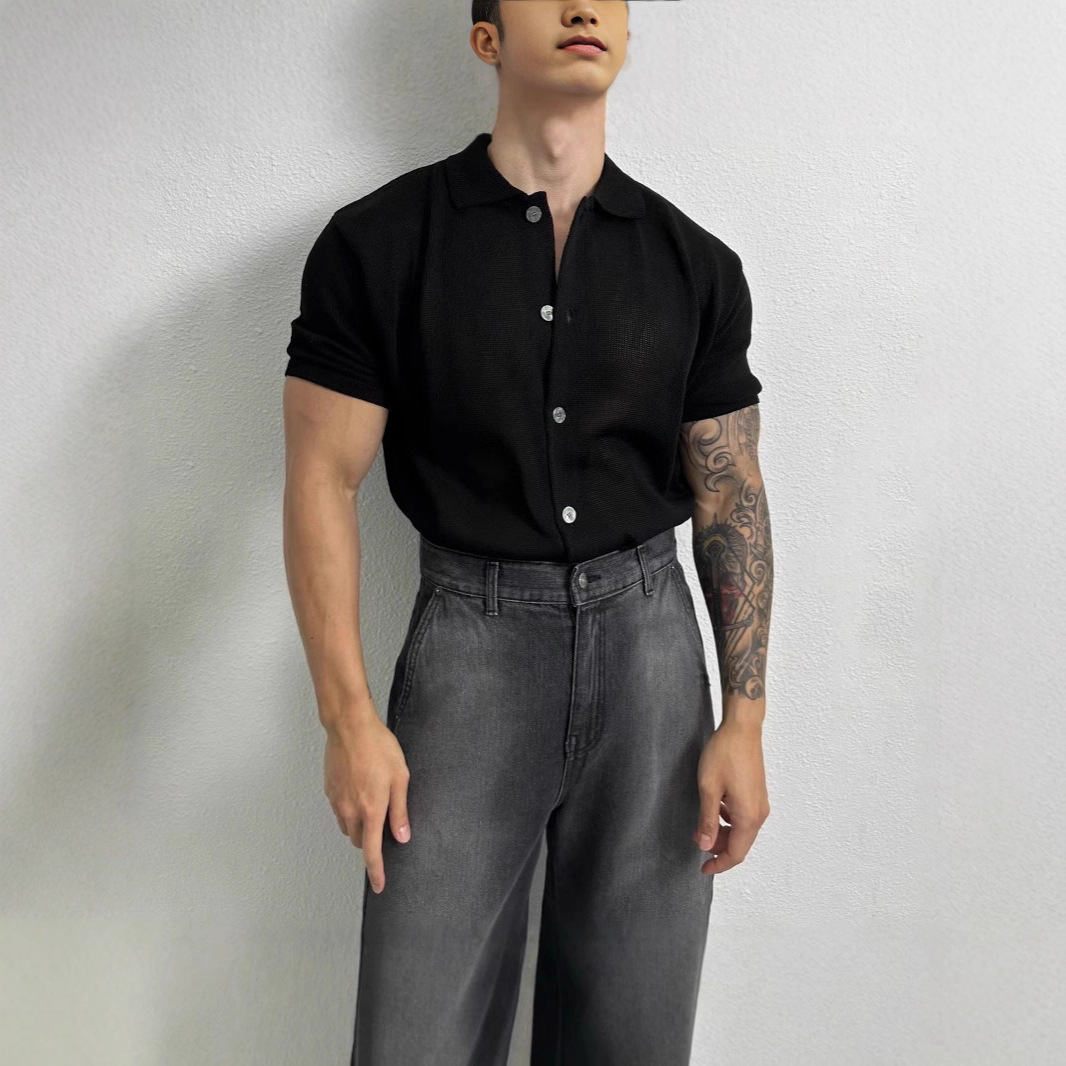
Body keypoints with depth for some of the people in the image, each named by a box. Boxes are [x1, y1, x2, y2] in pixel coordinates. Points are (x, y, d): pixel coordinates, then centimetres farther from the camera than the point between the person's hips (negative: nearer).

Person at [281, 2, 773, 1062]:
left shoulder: (695, 264, 5)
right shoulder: (376, 242, -3)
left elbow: (731, 496, 5)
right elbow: (323, 480, -4)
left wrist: (743, 722, 0)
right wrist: (348, 716, -10)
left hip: (647, 629, 3)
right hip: (471, 631, -2)